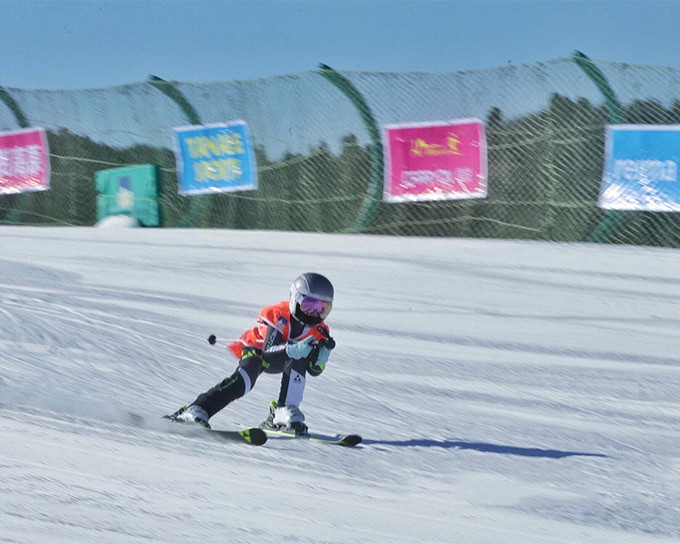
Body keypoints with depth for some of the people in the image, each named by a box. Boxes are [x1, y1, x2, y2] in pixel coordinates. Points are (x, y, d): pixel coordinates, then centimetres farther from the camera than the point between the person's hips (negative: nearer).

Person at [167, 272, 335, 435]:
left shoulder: (319, 330, -16)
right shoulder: (279, 315, -31)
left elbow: (314, 370, -13)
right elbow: (268, 353, -40)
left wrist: (322, 355, -35)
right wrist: (293, 350, -57)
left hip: (287, 359, 4)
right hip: (256, 350, -4)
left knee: (300, 359, -30)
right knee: (242, 381, -33)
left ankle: (285, 412, -31)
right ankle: (195, 411, -34)